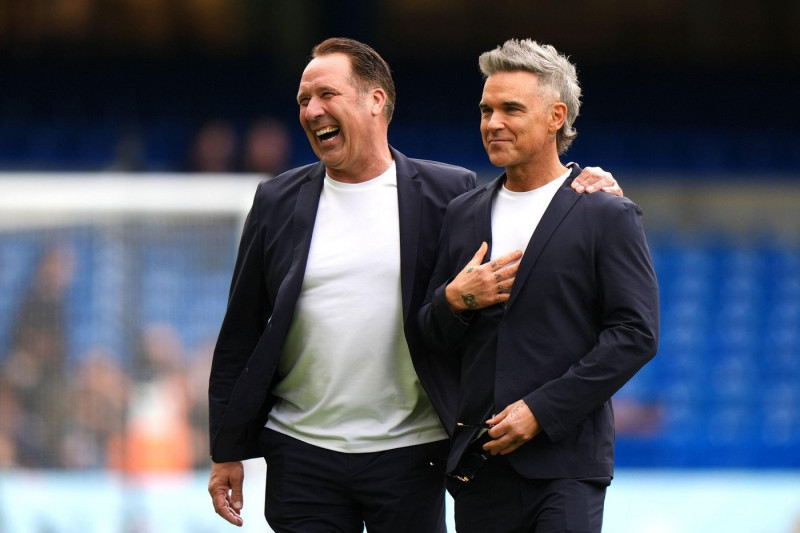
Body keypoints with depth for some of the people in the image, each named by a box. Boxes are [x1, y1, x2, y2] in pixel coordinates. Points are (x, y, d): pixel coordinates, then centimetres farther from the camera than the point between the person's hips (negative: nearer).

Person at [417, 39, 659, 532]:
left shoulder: (608, 216, -1)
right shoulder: (463, 214, 15)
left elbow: (636, 334, -7)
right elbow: (434, 339, 18)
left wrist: (540, 410, -12)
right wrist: (453, 301, -6)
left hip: (565, 460, -5)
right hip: (478, 463, 5)